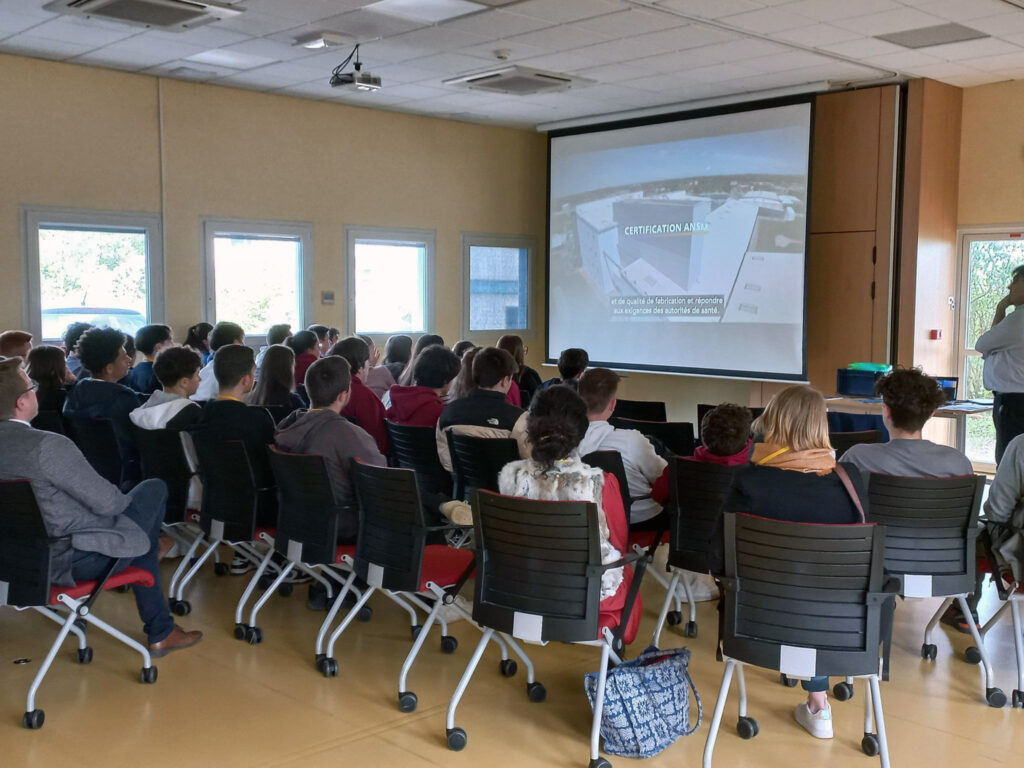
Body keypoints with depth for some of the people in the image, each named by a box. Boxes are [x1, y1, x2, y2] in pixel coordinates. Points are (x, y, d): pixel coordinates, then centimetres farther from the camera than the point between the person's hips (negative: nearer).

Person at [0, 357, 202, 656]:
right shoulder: (48, 446, -30)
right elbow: (106, 501, -22)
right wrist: (123, 498, 4)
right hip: (68, 561, -9)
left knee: (138, 532, 29)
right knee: (154, 490, 11)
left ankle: (160, 632, 41)